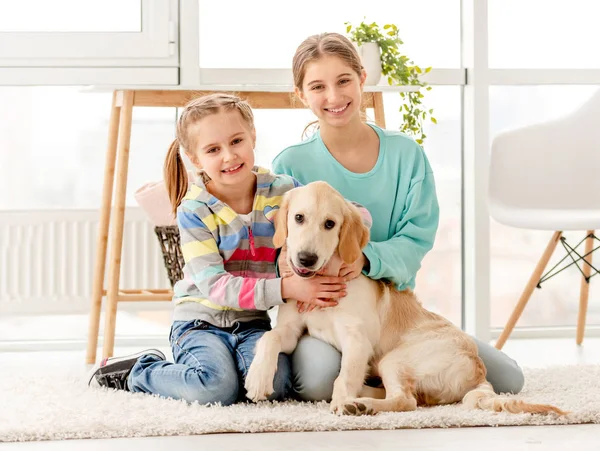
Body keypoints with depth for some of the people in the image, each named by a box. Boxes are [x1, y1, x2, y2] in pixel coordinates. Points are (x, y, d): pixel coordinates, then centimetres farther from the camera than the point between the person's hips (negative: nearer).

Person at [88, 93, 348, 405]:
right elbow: (213, 285, -20)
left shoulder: (283, 191, -1)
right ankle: (136, 371, 0)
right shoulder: (194, 210, -12)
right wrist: (284, 288, -31)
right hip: (201, 320, -2)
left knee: (273, 384, -28)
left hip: (252, 321, 3)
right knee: (216, 389, -29)